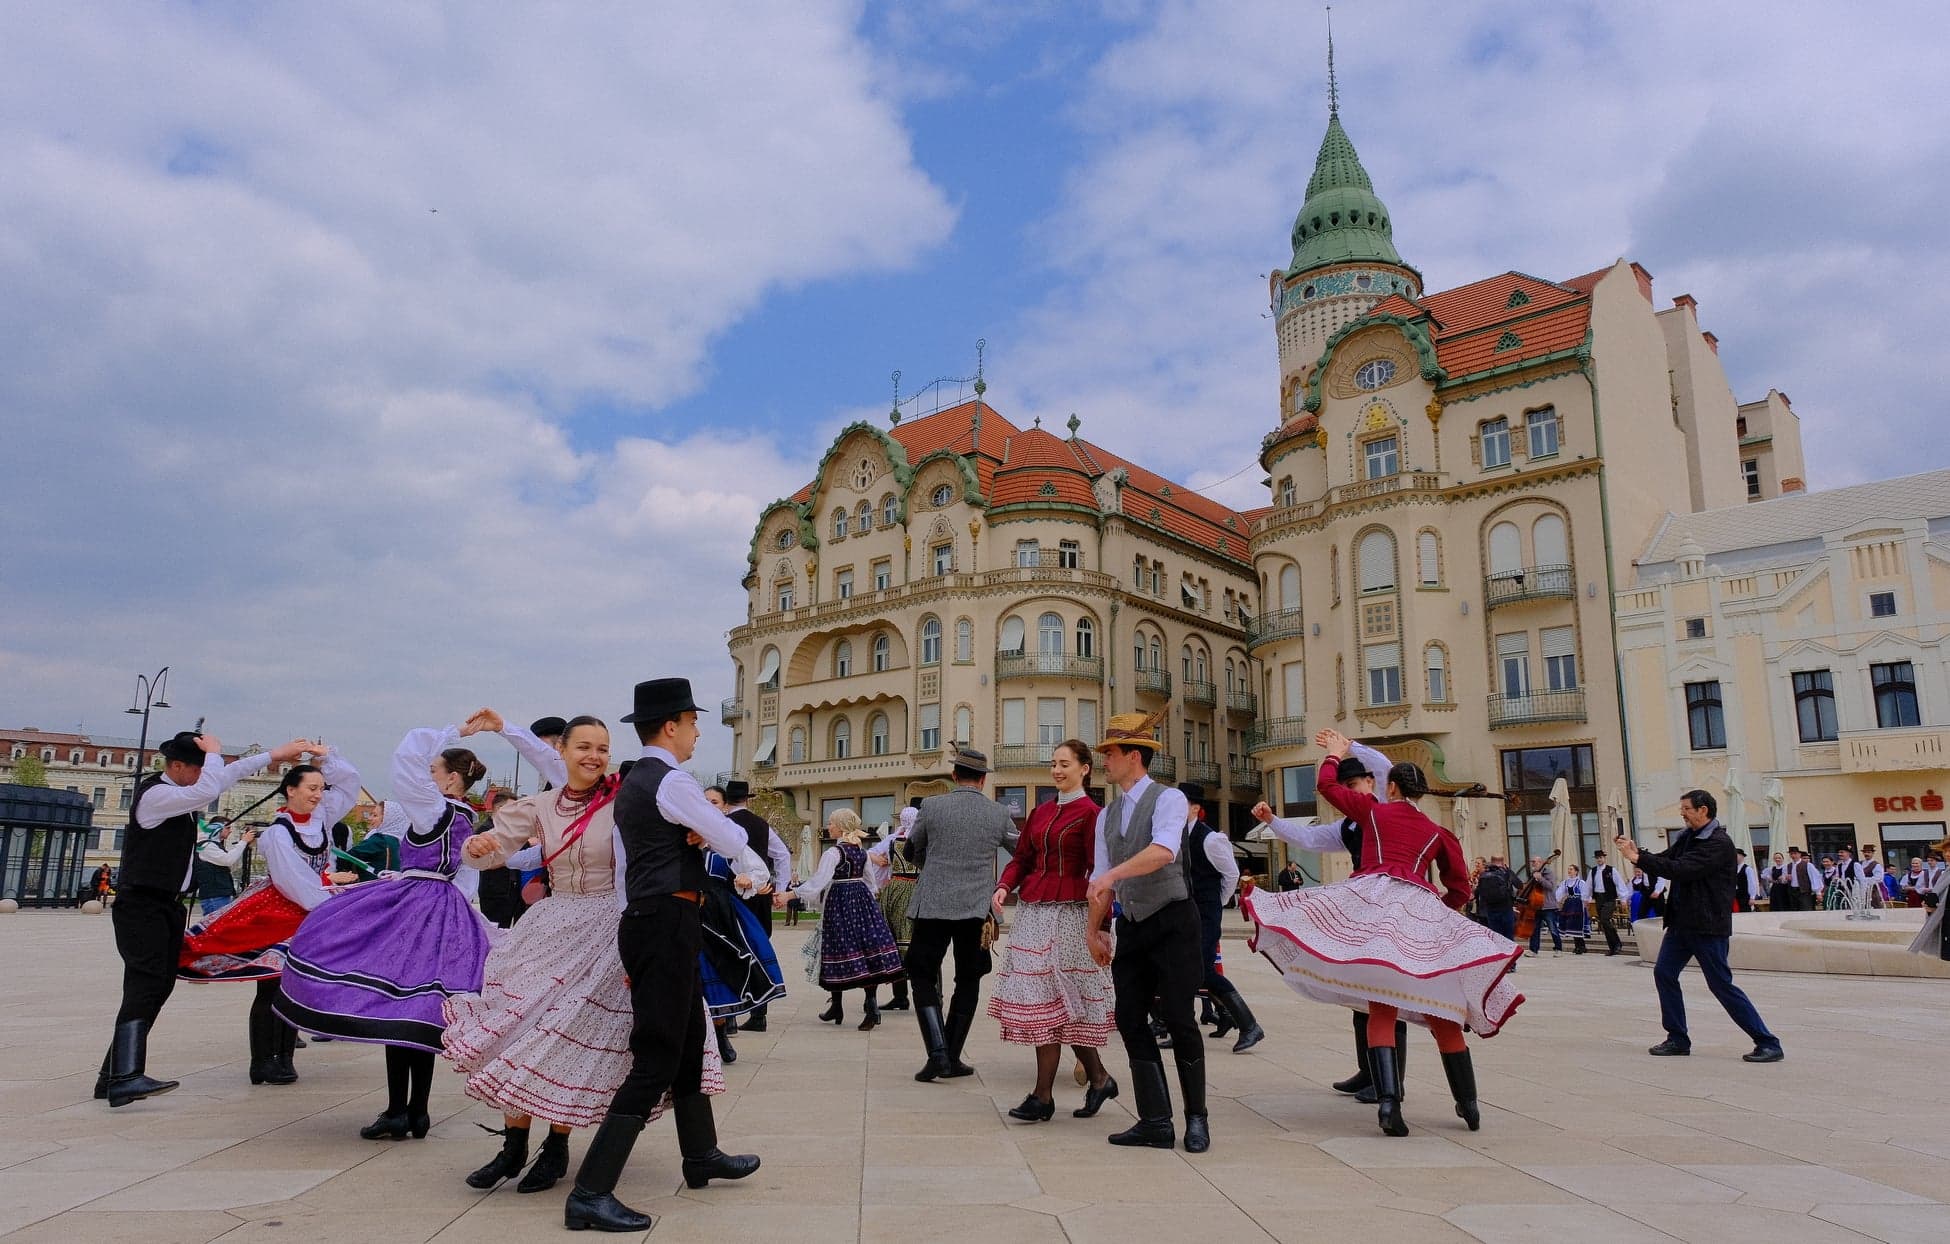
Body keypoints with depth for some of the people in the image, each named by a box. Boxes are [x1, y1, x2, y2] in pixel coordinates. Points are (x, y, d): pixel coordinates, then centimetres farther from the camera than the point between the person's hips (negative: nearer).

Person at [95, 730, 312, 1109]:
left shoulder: (180, 791, 11)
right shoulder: (155, 794, -17)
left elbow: (230, 773, 19)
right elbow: (209, 790, -30)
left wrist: (274, 755, 16)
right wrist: (214, 752, -16)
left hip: (168, 905, 9)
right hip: (140, 906, -9)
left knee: (160, 985, 7)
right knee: (147, 982, -20)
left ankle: (114, 1074, 13)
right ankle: (125, 1077, -29)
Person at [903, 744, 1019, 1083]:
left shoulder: (932, 806, -6)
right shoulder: (999, 814, -2)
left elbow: (911, 852, 9)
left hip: (933, 907, -1)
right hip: (977, 910, 2)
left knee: (923, 978, 9)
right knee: (968, 982, 15)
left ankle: (938, 1052, -5)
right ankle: (952, 1058, 16)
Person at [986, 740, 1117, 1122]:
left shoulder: (1090, 813, -6)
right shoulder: (1040, 812, 15)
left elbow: (1098, 871, -11)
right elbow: (1022, 858, 17)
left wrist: (1099, 922, -18)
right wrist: (1004, 886, -2)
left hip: (1068, 914, -7)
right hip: (1033, 911, 7)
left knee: (1051, 1003, -5)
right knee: (1046, 1003, 9)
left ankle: (1043, 1097, 4)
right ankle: (1098, 1078, 23)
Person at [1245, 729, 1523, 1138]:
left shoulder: (1373, 810, 16)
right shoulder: (1438, 833, 21)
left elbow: (1326, 784, 23)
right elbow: (1460, 890, 19)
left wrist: (1334, 753, 40)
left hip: (1374, 899, -2)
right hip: (1422, 910, 2)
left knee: (1381, 1008, -5)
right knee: (1441, 1012, 11)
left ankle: (1388, 1099, -23)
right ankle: (1468, 1105, 14)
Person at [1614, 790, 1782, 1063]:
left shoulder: (1719, 843, -17)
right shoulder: (1687, 836, 10)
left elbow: (1681, 869, -26)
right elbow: (1664, 860, 9)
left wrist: (1638, 857, -23)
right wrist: (1636, 852, -9)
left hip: (1709, 925, -8)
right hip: (1681, 921, 8)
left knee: (1721, 984, -3)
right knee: (1664, 973, 5)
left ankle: (1768, 1044, 8)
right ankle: (1678, 1039, 14)